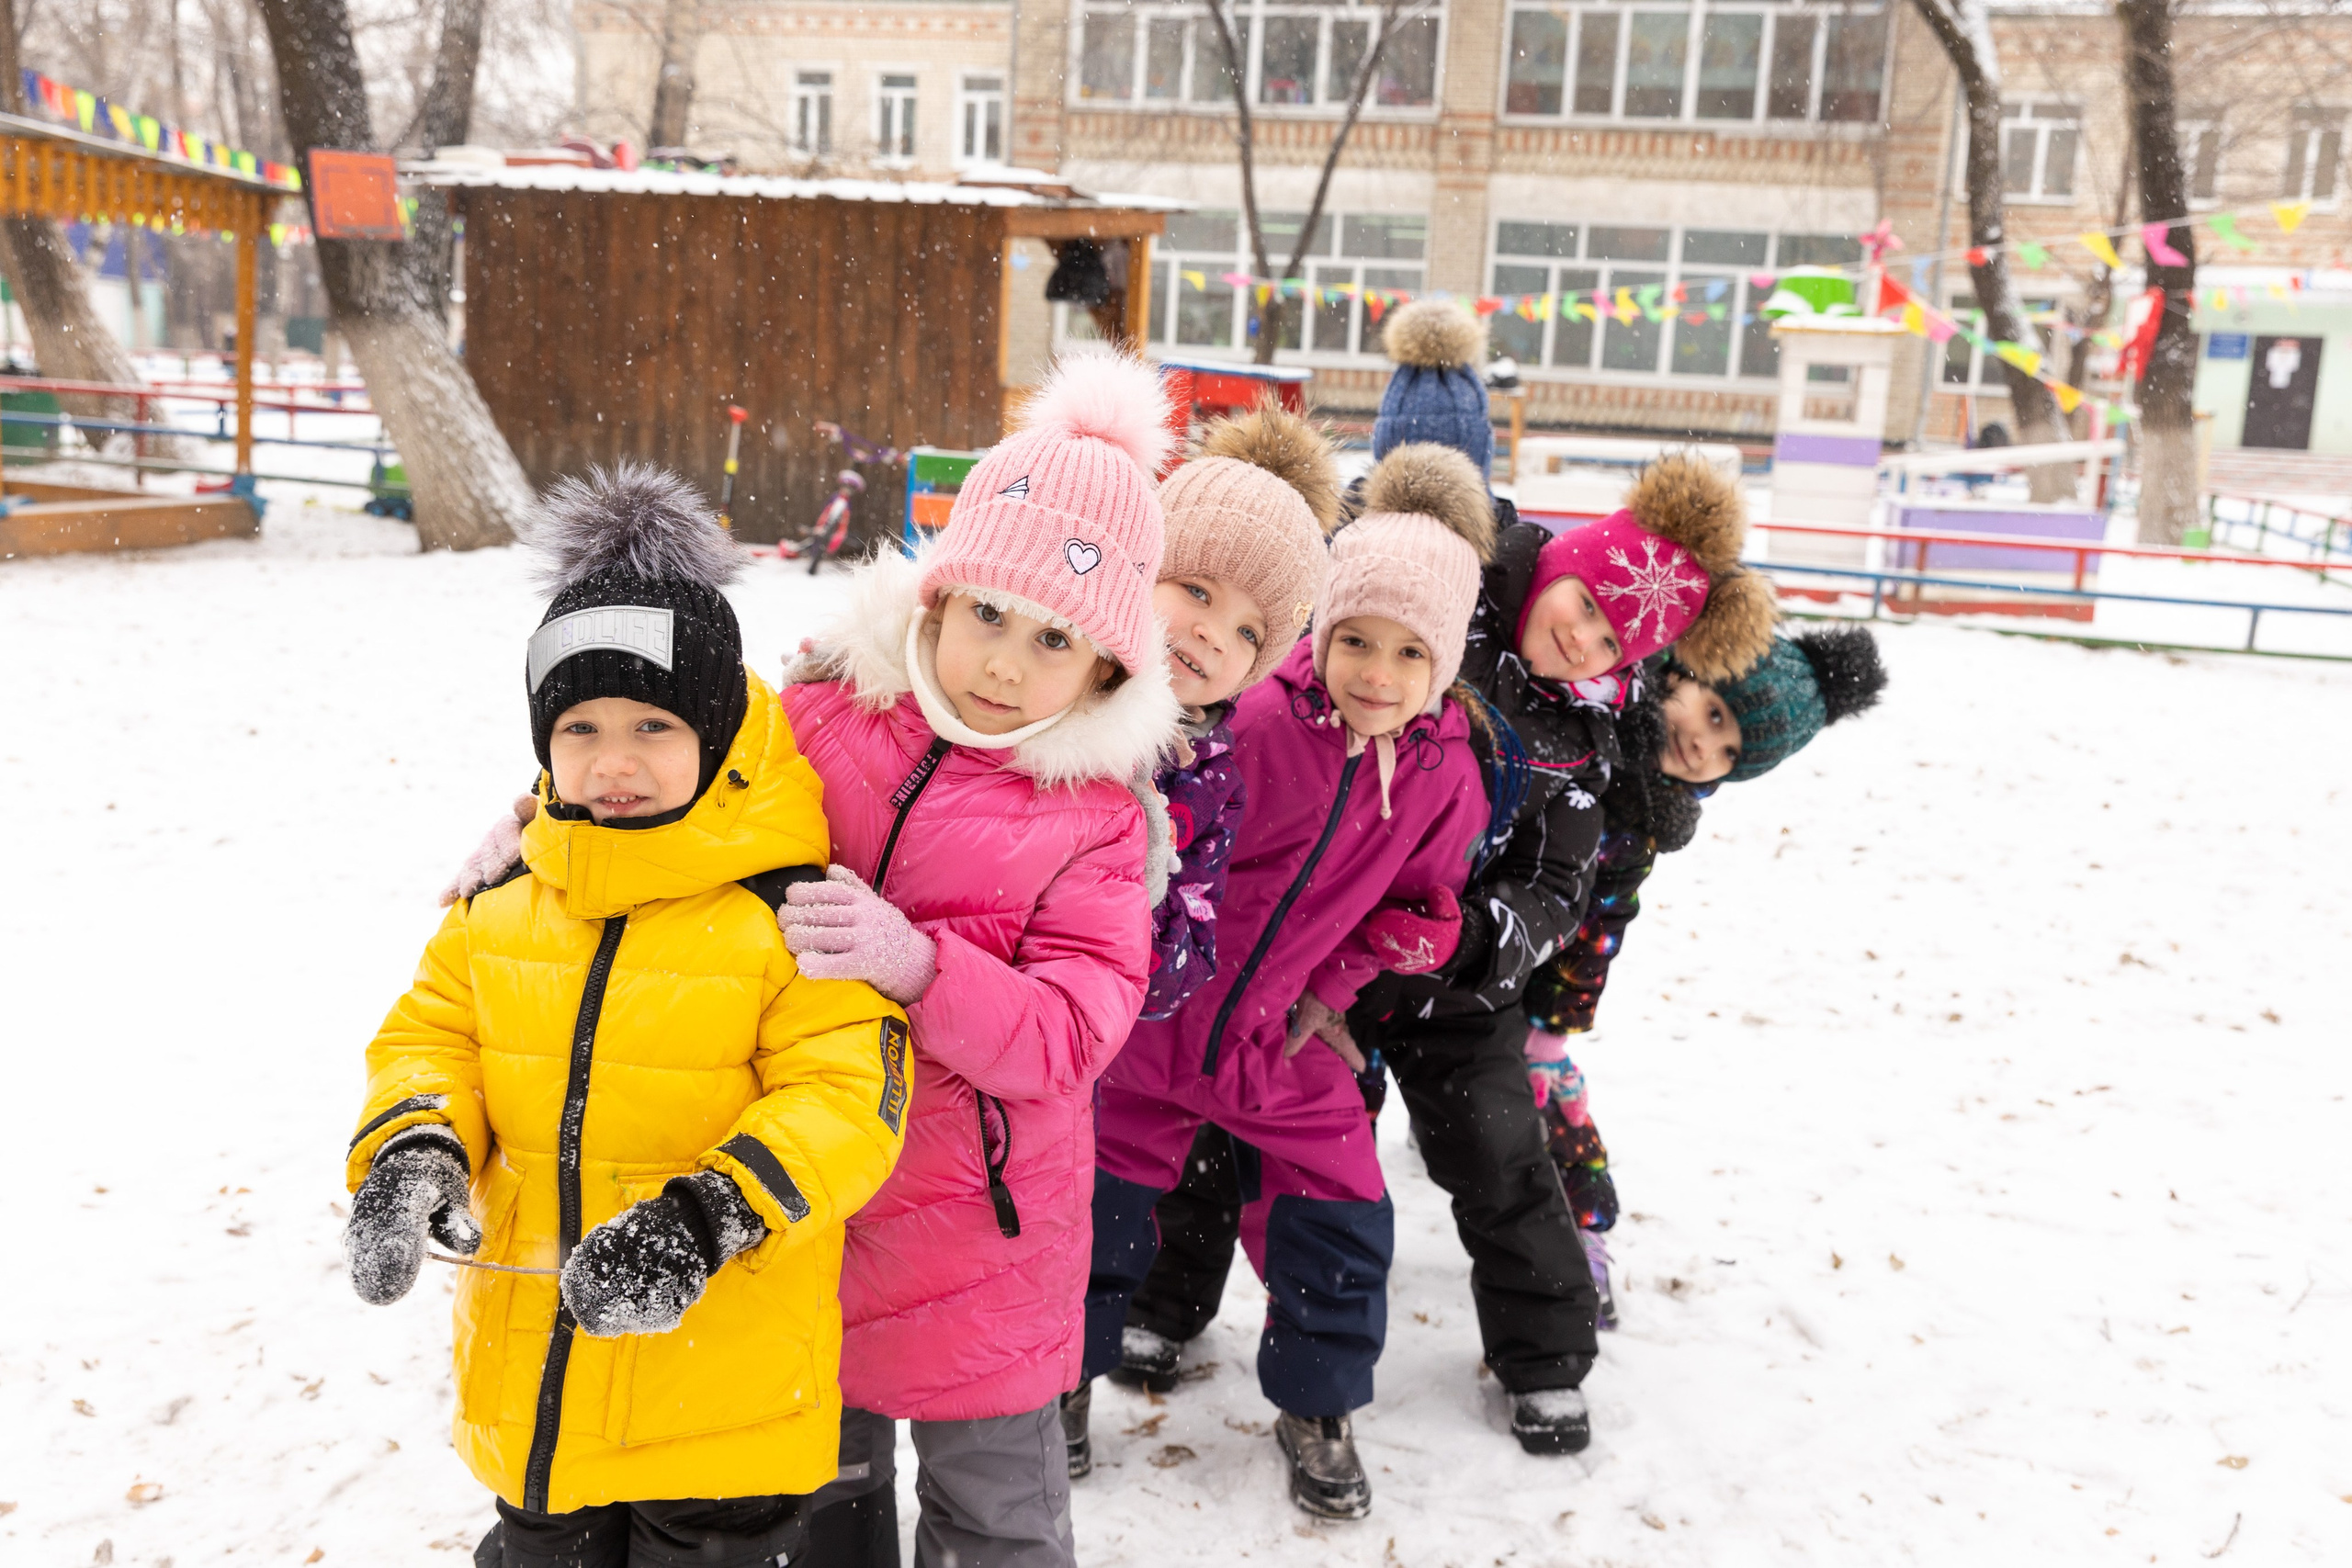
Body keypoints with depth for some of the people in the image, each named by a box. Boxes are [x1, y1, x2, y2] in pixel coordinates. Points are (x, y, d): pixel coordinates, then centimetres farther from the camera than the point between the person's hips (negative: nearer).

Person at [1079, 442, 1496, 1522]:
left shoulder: (1446, 775, -7)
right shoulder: (1255, 722, -23)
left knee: (1342, 1223, 5)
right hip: (1157, 1017, -3)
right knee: (1100, 1208, 10)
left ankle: (1316, 1410, 31)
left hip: (1286, 1039, 3)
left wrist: (1334, 985, 1)